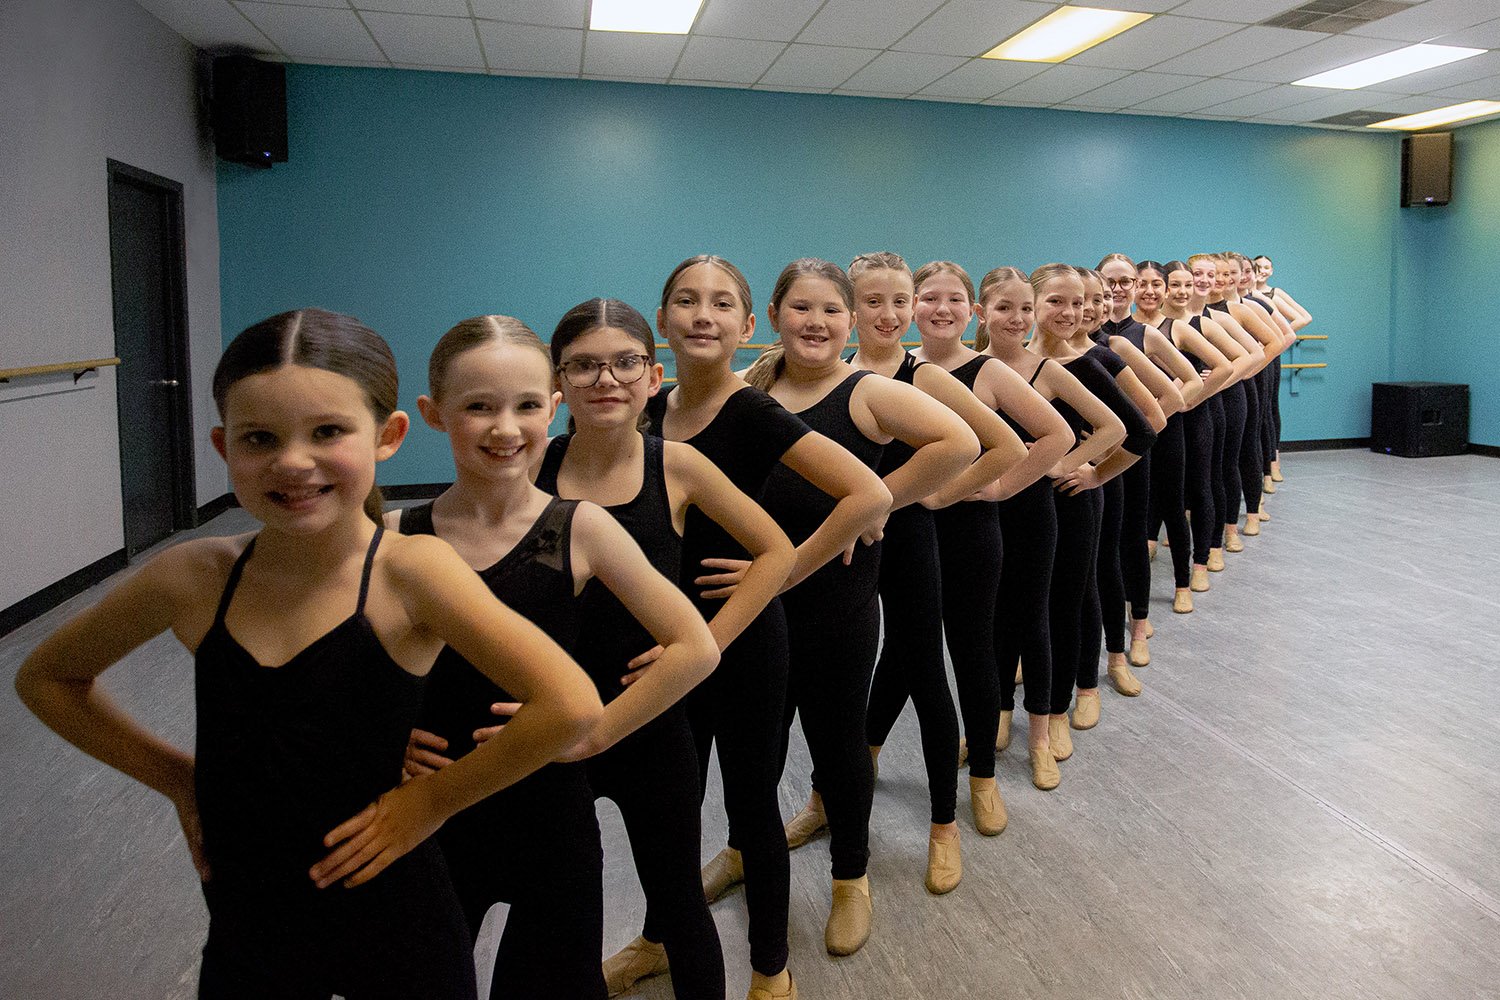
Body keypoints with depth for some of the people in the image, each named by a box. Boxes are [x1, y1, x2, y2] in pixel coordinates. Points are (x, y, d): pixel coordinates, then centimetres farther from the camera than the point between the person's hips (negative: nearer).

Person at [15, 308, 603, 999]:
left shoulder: (408, 571, -22)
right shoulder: (195, 578, -10)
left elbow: (572, 705, -33)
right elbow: (47, 677, 8)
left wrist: (430, 800, -21)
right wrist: (173, 774, 0)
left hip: (394, 928, -2)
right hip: (243, 929, 3)